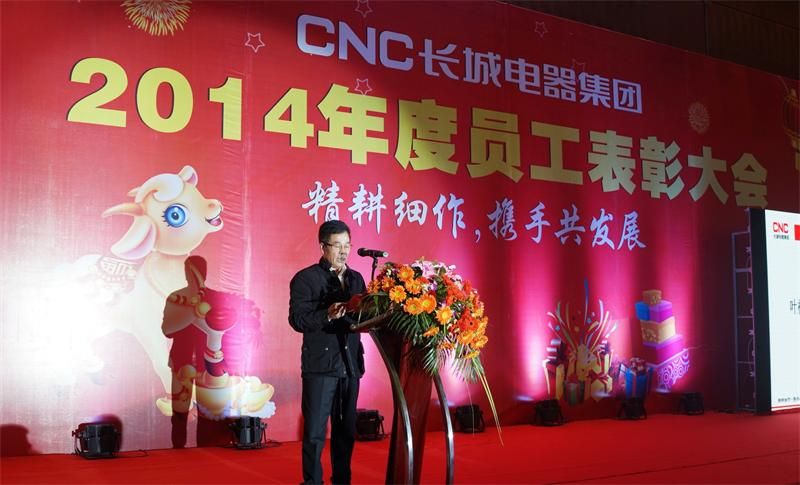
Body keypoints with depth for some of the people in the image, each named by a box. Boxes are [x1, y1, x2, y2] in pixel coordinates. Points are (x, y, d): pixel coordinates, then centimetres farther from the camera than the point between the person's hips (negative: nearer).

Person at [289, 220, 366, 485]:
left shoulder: (356, 278, 14)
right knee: (315, 432, 0)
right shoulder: (305, 278, -2)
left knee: (346, 431, 12)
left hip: (350, 365, 5)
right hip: (320, 366, -5)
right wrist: (328, 315, -25)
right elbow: (297, 319, -12)